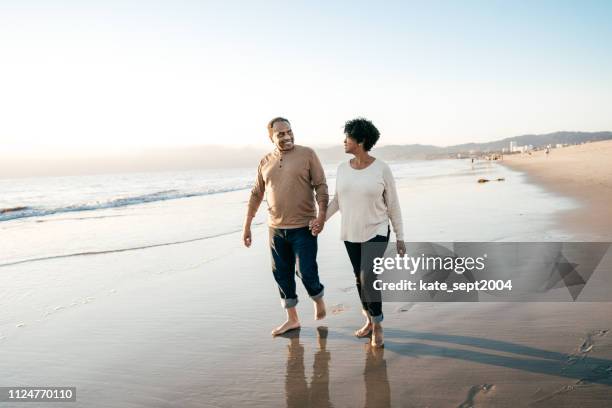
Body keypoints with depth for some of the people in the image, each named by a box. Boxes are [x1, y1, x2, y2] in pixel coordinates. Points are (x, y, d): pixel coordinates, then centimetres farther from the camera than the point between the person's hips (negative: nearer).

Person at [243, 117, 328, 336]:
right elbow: (256, 195, 14)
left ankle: (319, 301, 29)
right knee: (281, 274, 10)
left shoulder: (307, 154, -3)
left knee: (307, 272, -4)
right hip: (276, 228, 4)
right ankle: (292, 319, 26)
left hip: (303, 227, -4)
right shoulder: (265, 162, 8)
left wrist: (322, 214, -18)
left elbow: (321, 186, -6)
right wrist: (246, 226, 13)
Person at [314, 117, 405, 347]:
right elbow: (338, 200, 11)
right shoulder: (343, 168, -1)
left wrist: (400, 238, -5)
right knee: (360, 278, 12)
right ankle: (370, 321, 31)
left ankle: (377, 326, 6)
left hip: (376, 233, -5)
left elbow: (393, 205, -8)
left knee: (368, 280, -16)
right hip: (351, 233, 5)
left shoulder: (382, 169, -14)